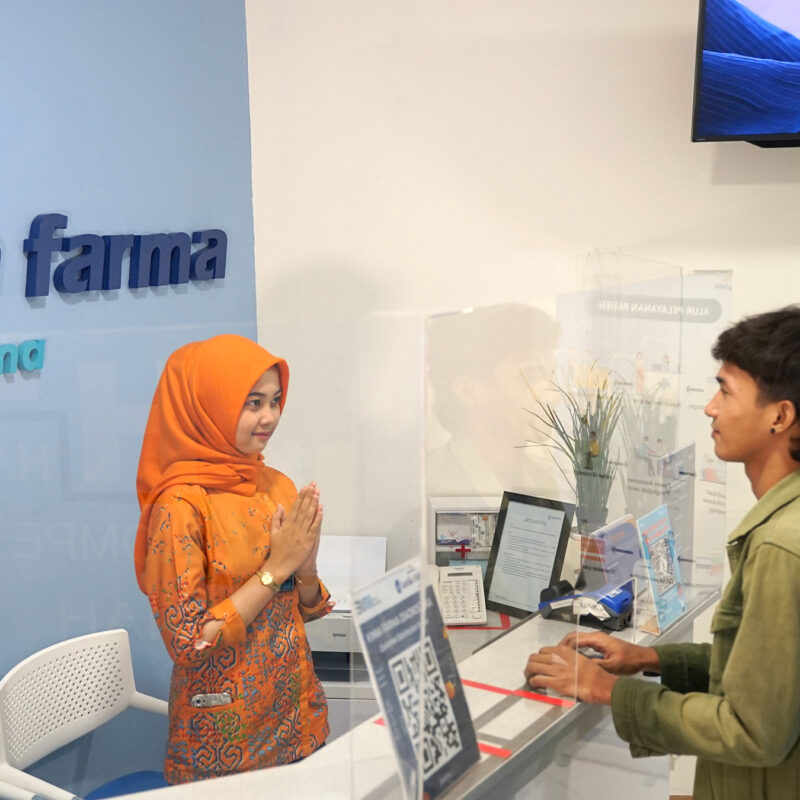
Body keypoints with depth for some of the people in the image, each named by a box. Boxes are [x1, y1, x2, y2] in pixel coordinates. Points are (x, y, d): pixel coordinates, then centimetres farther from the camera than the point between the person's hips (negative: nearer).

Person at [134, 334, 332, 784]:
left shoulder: (278, 486, 0)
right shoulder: (180, 505, -18)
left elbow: (304, 610, 8)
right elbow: (188, 644, -19)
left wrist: (305, 568, -13)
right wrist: (275, 567, -20)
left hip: (298, 714, 6)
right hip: (225, 736, -6)